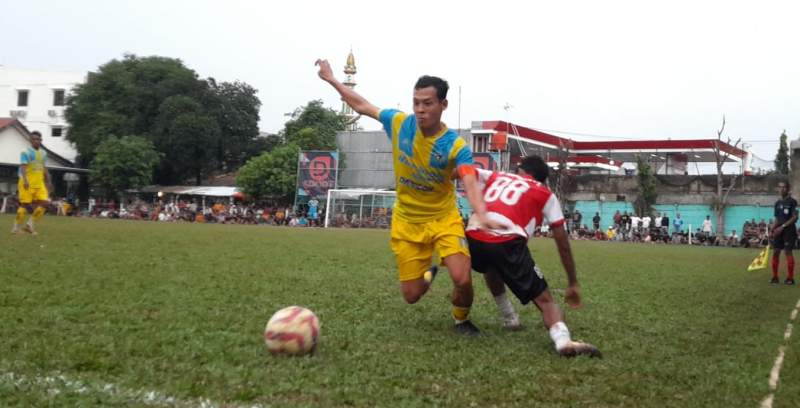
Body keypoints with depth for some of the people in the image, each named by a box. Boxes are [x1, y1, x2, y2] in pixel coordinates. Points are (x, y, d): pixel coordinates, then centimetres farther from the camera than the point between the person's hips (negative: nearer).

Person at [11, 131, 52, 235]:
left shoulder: (43, 153, 15)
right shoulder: (26, 152, -5)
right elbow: (23, 167, -15)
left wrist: (48, 182, 18)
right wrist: (25, 180, -28)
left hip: (40, 183, 6)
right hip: (27, 183, -5)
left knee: (45, 203, -9)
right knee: (25, 205, -5)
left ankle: (30, 224, 4)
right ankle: (16, 227, 10)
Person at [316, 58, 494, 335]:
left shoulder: (456, 146, -20)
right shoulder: (398, 123, -11)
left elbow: (470, 183, -35)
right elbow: (363, 107, 6)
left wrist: (482, 214, -56)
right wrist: (331, 80, 14)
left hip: (444, 219, -2)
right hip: (406, 221, 3)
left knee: (462, 279, -21)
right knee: (411, 295, 4)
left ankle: (461, 320, 16)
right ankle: (428, 274, 44)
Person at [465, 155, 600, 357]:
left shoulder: (495, 177, 32)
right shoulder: (545, 194, 23)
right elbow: (563, 245, 21)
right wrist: (573, 284, 27)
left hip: (473, 239, 4)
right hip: (507, 243, -3)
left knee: (491, 267, 39)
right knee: (545, 300, 6)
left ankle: (509, 317, 38)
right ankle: (563, 340, -20)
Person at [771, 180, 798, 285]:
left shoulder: (792, 201, -6)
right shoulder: (777, 203, 13)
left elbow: (795, 217, -12)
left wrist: (782, 227, -18)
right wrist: (772, 230, 7)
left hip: (789, 230, -6)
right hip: (778, 231, 6)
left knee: (788, 252, -8)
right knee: (775, 252, 4)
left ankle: (790, 278, -2)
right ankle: (775, 277, 10)